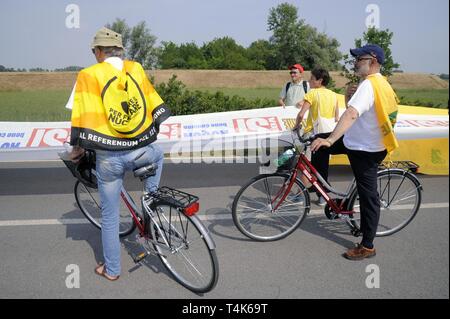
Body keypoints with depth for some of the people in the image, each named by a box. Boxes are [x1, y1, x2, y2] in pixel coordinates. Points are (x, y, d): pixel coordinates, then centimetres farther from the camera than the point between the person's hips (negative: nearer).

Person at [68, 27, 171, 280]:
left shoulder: (89, 75, -6)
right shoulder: (136, 69, 3)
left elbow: (83, 119, -9)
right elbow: (156, 106, 8)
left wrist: (78, 148, 7)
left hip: (108, 158, -1)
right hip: (141, 152, 2)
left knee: (110, 215, 17)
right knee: (158, 155, 38)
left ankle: (112, 269, 33)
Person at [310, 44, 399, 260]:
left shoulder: (369, 84, -22)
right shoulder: (380, 83, 10)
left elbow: (351, 115, -37)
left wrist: (330, 140, -44)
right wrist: (350, 97, -4)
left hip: (364, 150, -9)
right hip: (357, 141, 9)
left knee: (368, 196, 0)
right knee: (321, 143, 12)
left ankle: (367, 247, 13)